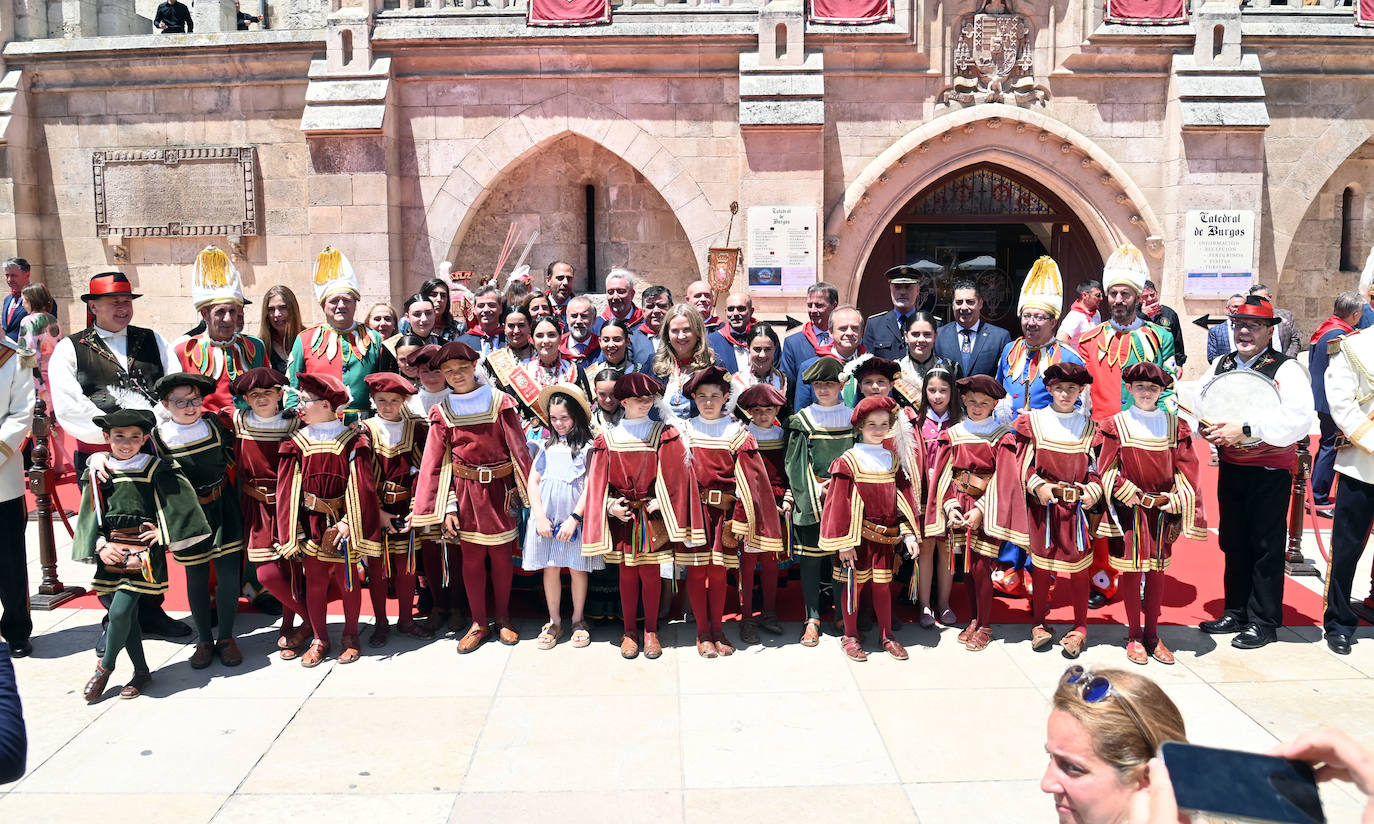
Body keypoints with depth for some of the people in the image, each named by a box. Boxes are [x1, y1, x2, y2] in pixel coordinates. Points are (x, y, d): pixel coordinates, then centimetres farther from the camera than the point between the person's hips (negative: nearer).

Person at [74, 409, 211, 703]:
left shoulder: (156, 470, -2)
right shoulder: (99, 473, 7)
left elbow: (178, 506, 0)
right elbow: (91, 515, 10)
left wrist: (164, 533, -5)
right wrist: (101, 545, -3)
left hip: (144, 552, -4)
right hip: (112, 554, 4)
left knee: (119, 611, -14)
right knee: (127, 615, 7)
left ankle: (104, 668, 9)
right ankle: (141, 672, 21)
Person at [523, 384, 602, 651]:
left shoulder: (587, 447, -1)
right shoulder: (546, 445, 9)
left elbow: (590, 486, -7)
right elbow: (533, 481, 6)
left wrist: (574, 519, -15)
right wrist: (540, 517, -5)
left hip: (576, 516, -3)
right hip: (546, 516, 3)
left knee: (577, 568, 5)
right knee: (550, 567, 6)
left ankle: (578, 620, 21)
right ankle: (554, 622, 19)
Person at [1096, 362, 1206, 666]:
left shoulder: (1175, 425, 5)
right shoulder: (1115, 425, 0)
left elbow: (1186, 470, 2)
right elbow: (1108, 470, -3)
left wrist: (1176, 504, -8)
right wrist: (1129, 495, -13)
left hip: (1162, 510, 2)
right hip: (1130, 510, -2)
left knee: (1157, 571, 8)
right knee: (1132, 570, 2)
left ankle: (1152, 635, 19)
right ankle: (1134, 637, 13)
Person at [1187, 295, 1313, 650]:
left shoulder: (1285, 369, -10)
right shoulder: (1221, 365, 10)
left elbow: (1299, 417, -24)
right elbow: (1194, 398, 4)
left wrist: (1244, 429, -30)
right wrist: (1205, 424, -18)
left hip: (1270, 469, -6)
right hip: (1231, 466, 6)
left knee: (1266, 546, 2)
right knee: (1234, 542, 14)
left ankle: (1264, 621, 13)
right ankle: (1236, 612, 27)